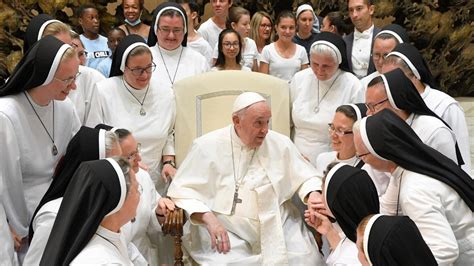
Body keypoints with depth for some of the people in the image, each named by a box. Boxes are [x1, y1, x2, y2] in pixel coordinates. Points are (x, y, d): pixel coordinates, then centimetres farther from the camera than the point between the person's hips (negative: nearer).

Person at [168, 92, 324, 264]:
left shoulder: (281, 144, 6)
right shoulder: (207, 147, -4)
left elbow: (305, 178, 14)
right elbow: (182, 190, -5)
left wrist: (313, 195, -10)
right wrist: (209, 219, -21)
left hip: (279, 227, 3)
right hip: (226, 231, -3)